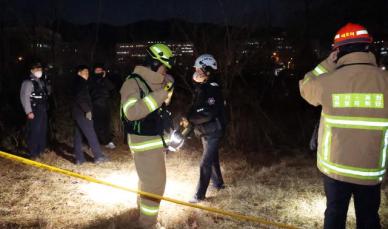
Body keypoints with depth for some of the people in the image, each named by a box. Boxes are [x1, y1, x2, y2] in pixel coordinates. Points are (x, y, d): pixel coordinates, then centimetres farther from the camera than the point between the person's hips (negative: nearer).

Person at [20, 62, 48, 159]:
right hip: (34, 112, -8)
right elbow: (24, 97, -16)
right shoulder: (28, 82, -10)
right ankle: (32, 153, 4)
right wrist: (29, 112, -19)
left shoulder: (41, 82, 15)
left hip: (43, 111, 8)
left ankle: (41, 149, 28)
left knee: (43, 131, 15)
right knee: (34, 132, -6)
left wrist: (45, 108, 16)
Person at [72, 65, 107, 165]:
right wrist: (87, 110, -21)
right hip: (82, 113, -10)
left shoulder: (79, 83, 19)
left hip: (78, 112, 10)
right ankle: (98, 156, -5)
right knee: (91, 134, -7)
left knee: (78, 135, 7)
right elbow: (79, 98, -20)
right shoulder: (80, 83, -10)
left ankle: (79, 158, 10)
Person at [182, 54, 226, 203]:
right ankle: (218, 184, 39)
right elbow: (196, 108, 11)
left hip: (213, 132, -9)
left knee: (205, 163, -4)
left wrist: (189, 119, -24)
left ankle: (200, 195, 5)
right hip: (205, 131, 9)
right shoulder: (200, 88, 6)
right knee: (212, 158, 22)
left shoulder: (213, 89, -21)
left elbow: (208, 114, -30)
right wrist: (188, 120, -6)